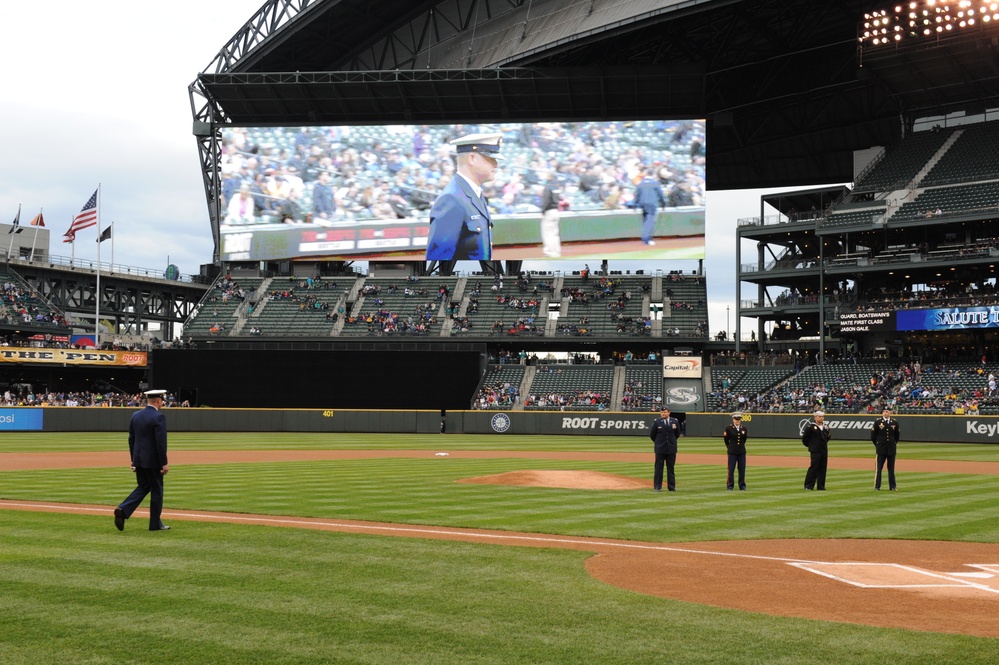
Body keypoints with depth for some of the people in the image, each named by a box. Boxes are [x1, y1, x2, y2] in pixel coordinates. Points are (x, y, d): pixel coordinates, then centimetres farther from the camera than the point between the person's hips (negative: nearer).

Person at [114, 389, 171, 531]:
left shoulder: (135, 416, 7)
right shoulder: (159, 417, -14)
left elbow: (131, 438, 11)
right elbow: (161, 442, -18)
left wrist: (133, 459, 18)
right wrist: (164, 463, -13)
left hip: (139, 460, 7)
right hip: (153, 461, -6)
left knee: (142, 487, 17)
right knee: (157, 490, 5)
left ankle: (123, 510, -3)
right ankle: (155, 524, 12)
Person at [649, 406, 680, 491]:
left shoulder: (675, 421, 4)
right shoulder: (656, 422, -3)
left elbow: (678, 433, 16)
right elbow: (652, 434, 5)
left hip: (671, 448, 2)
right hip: (660, 449, -2)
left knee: (671, 468, 6)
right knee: (658, 468, 0)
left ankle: (671, 487, 11)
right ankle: (657, 487, 5)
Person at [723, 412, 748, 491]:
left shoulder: (744, 429, 5)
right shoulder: (729, 428, -5)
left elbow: (744, 440, 16)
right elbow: (726, 440, 4)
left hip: (742, 452, 3)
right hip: (732, 452, -3)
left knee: (742, 469, 5)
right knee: (731, 469, -1)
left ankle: (742, 485, 14)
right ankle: (730, 486, 6)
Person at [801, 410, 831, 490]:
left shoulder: (826, 427, 11)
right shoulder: (810, 427, -8)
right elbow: (804, 438, -4)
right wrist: (810, 446, 2)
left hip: (824, 450, 6)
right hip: (815, 451, -6)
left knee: (823, 468, 7)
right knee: (813, 467, -8)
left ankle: (821, 486, 13)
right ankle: (808, 486, -2)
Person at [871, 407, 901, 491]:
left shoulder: (895, 422, 4)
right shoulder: (878, 422, -1)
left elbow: (897, 434, 16)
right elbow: (873, 434, 4)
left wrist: (895, 443, 12)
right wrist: (876, 445, 5)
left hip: (891, 449, 2)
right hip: (881, 449, -2)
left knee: (891, 468, 6)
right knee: (879, 468, -1)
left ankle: (892, 486, 10)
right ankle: (877, 486, 4)